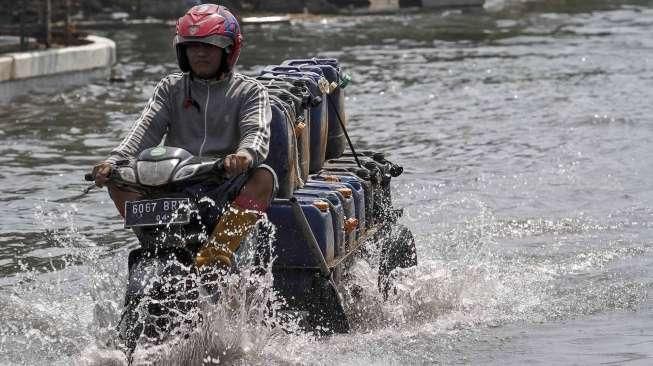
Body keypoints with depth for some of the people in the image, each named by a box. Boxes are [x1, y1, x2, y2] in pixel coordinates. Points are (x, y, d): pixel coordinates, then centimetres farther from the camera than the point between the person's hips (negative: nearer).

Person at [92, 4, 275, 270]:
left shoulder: (249, 91, 8)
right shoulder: (171, 87, 16)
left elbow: (257, 132, -10)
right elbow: (147, 128, 1)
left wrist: (245, 154, -36)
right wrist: (115, 160, -19)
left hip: (227, 185, -3)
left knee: (263, 177, -34)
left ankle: (216, 253, -44)